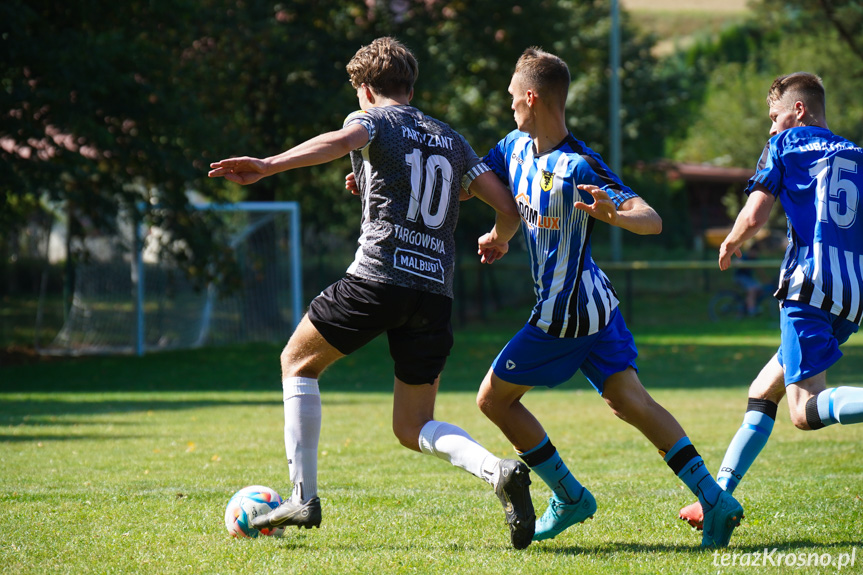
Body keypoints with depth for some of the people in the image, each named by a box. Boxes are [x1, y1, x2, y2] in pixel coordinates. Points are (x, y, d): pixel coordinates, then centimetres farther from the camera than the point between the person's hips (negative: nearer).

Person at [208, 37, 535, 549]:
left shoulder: (375, 120, 7)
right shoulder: (452, 140, 23)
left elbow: (341, 141, -18)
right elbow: (507, 205, 16)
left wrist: (268, 166, -29)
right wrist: (499, 239, 39)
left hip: (379, 276, -5)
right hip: (436, 289, 5)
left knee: (298, 362, 18)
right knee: (413, 428, 13)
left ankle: (304, 496, 7)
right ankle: (499, 470, -15)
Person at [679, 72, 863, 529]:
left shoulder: (785, 145, 5)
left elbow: (753, 218, -3)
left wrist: (730, 245, 17)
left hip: (809, 285, -7)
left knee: (806, 412, -15)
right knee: (763, 391, 17)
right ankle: (720, 495, 16)